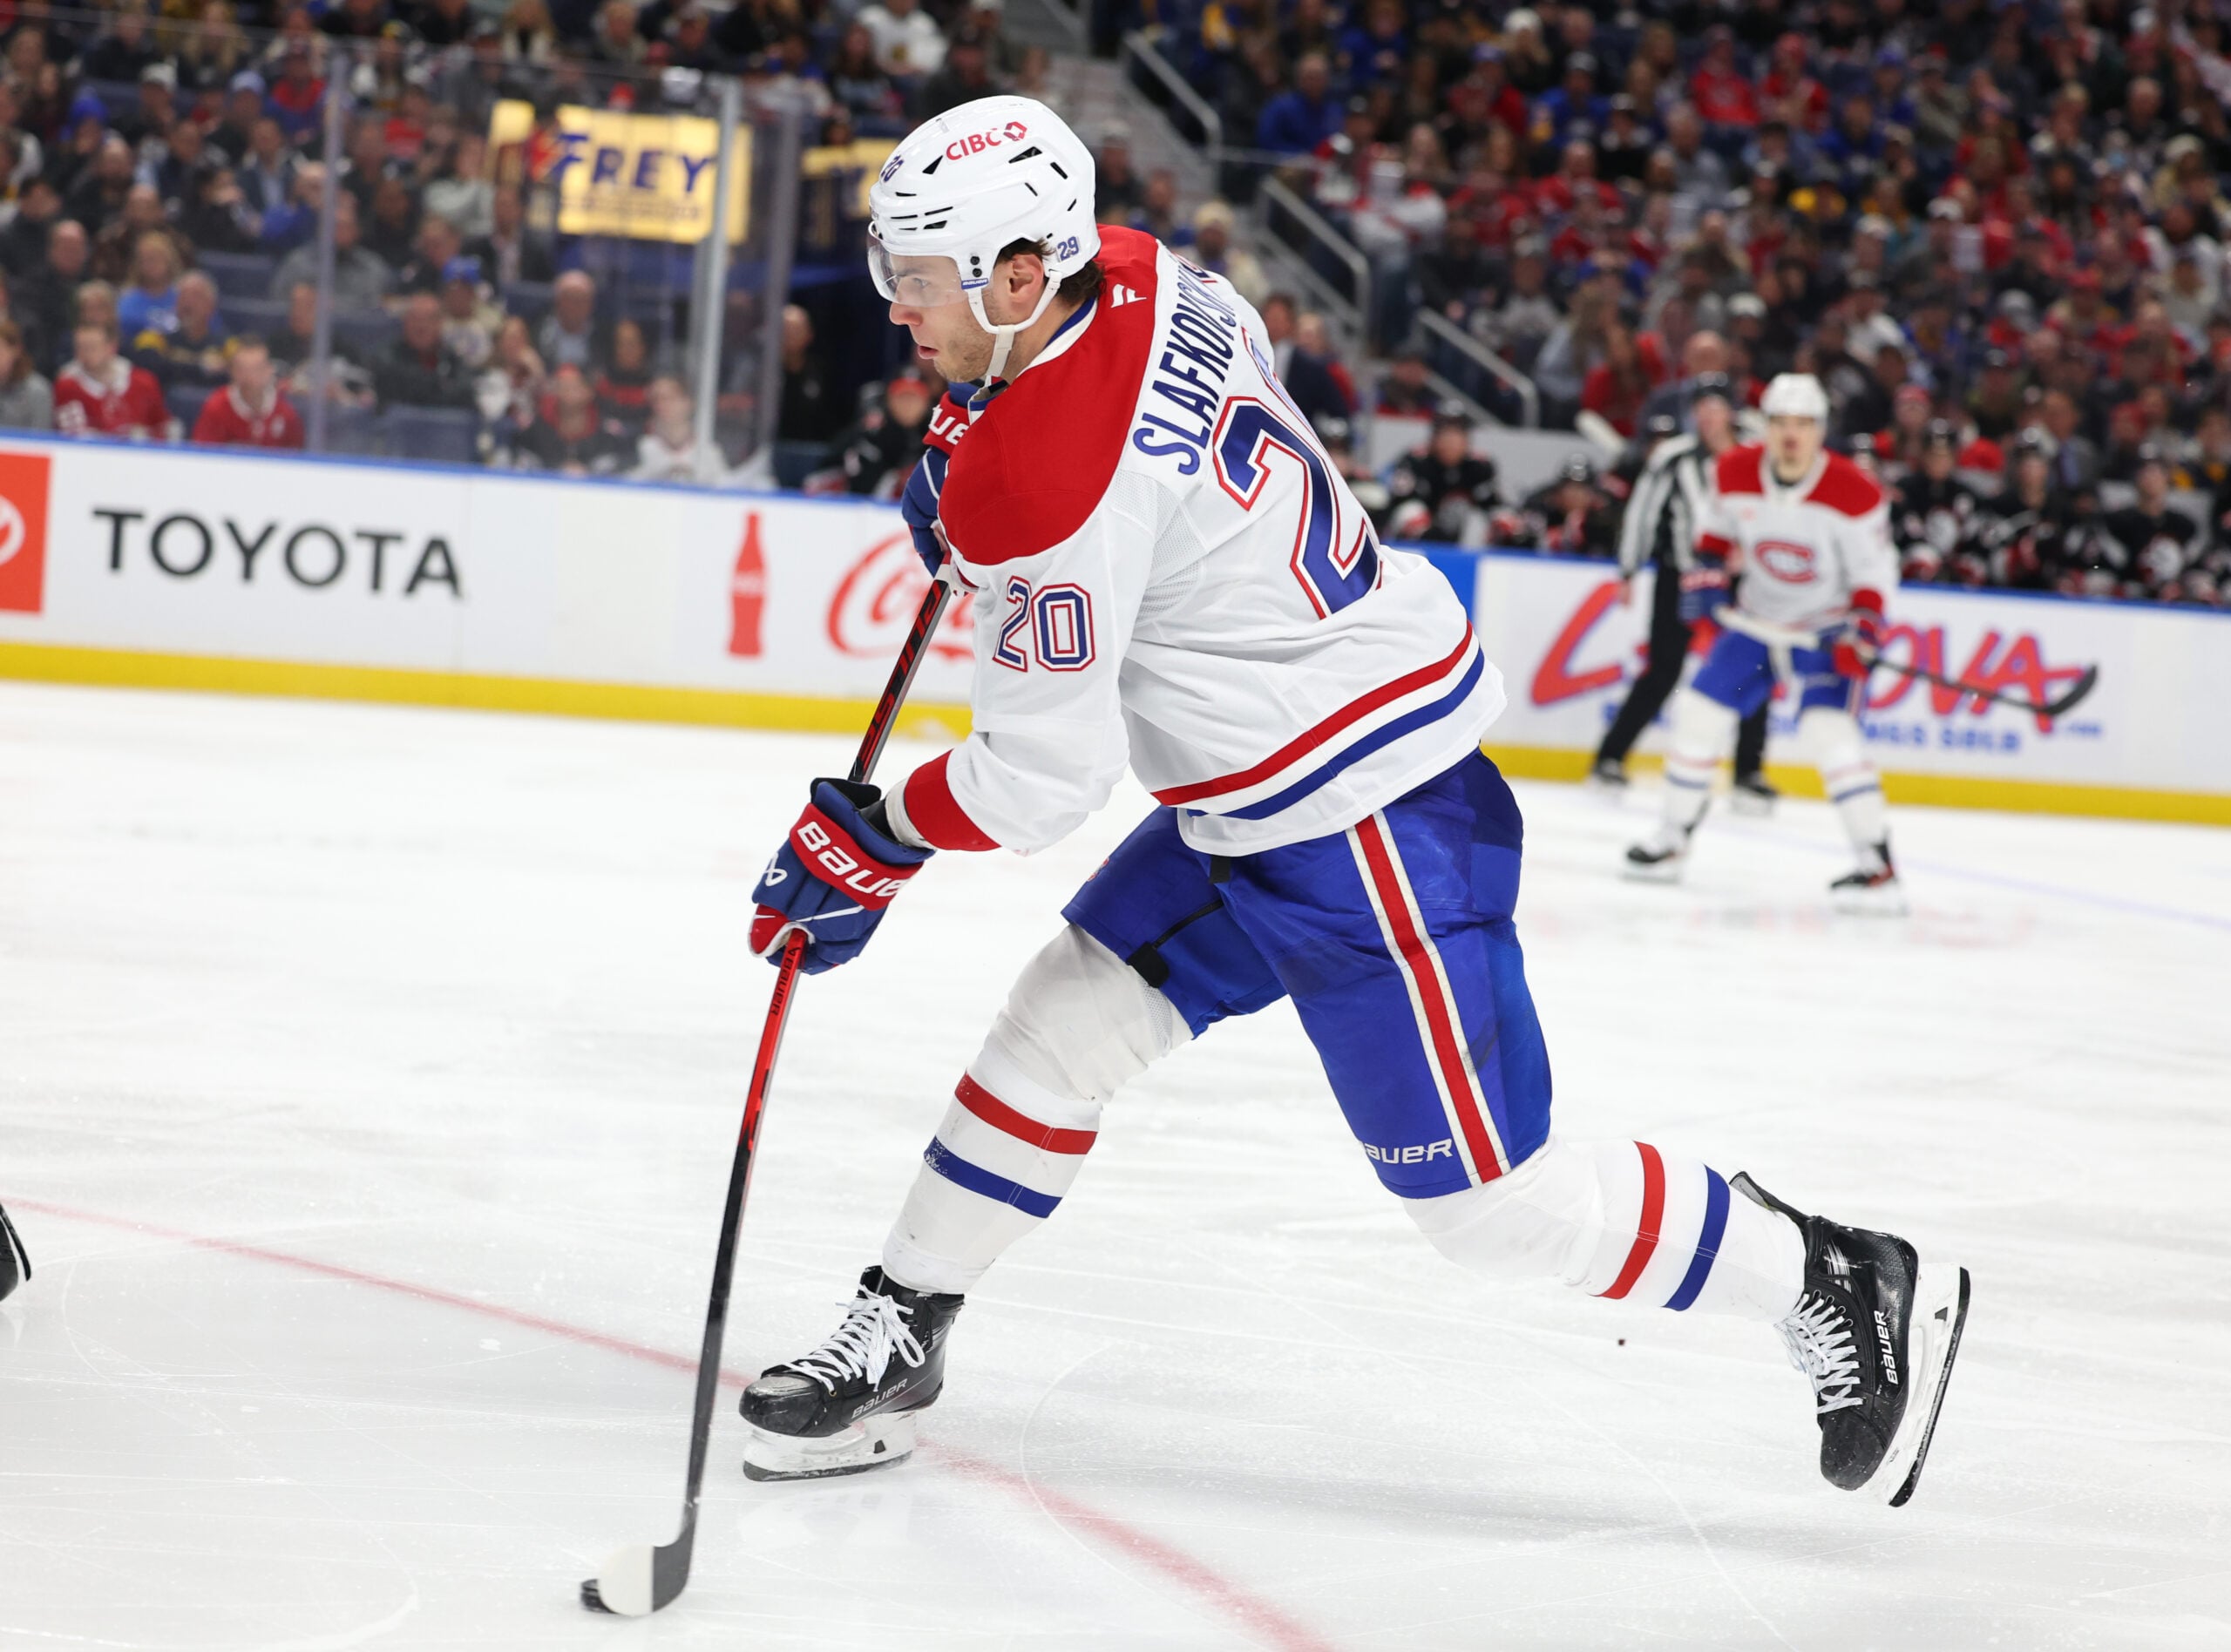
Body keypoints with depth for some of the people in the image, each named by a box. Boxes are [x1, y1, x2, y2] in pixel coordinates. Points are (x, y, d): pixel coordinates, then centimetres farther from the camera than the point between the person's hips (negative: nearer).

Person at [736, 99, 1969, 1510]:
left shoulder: (1045, 490, -27)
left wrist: (875, 843, -3)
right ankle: (897, 1340, 25)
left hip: (1367, 832, -10)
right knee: (1062, 1025, 13)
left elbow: (1046, 773, -21)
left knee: (1491, 1201, -1)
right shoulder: (1136, 275, -1)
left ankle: (1843, 1287, 12)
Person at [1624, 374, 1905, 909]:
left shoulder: (1854, 493, -21)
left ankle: (1878, 868, -24)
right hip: (1757, 619, 5)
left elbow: (1874, 571, -13)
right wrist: (1706, 573, -5)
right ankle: (1672, 840, 20)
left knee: (1828, 729, -24)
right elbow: (1718, 524, 11)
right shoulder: (1736, 473, -9)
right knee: (1699, 712, 2)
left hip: (1828, 627, -5)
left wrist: (1860, 633, -26)